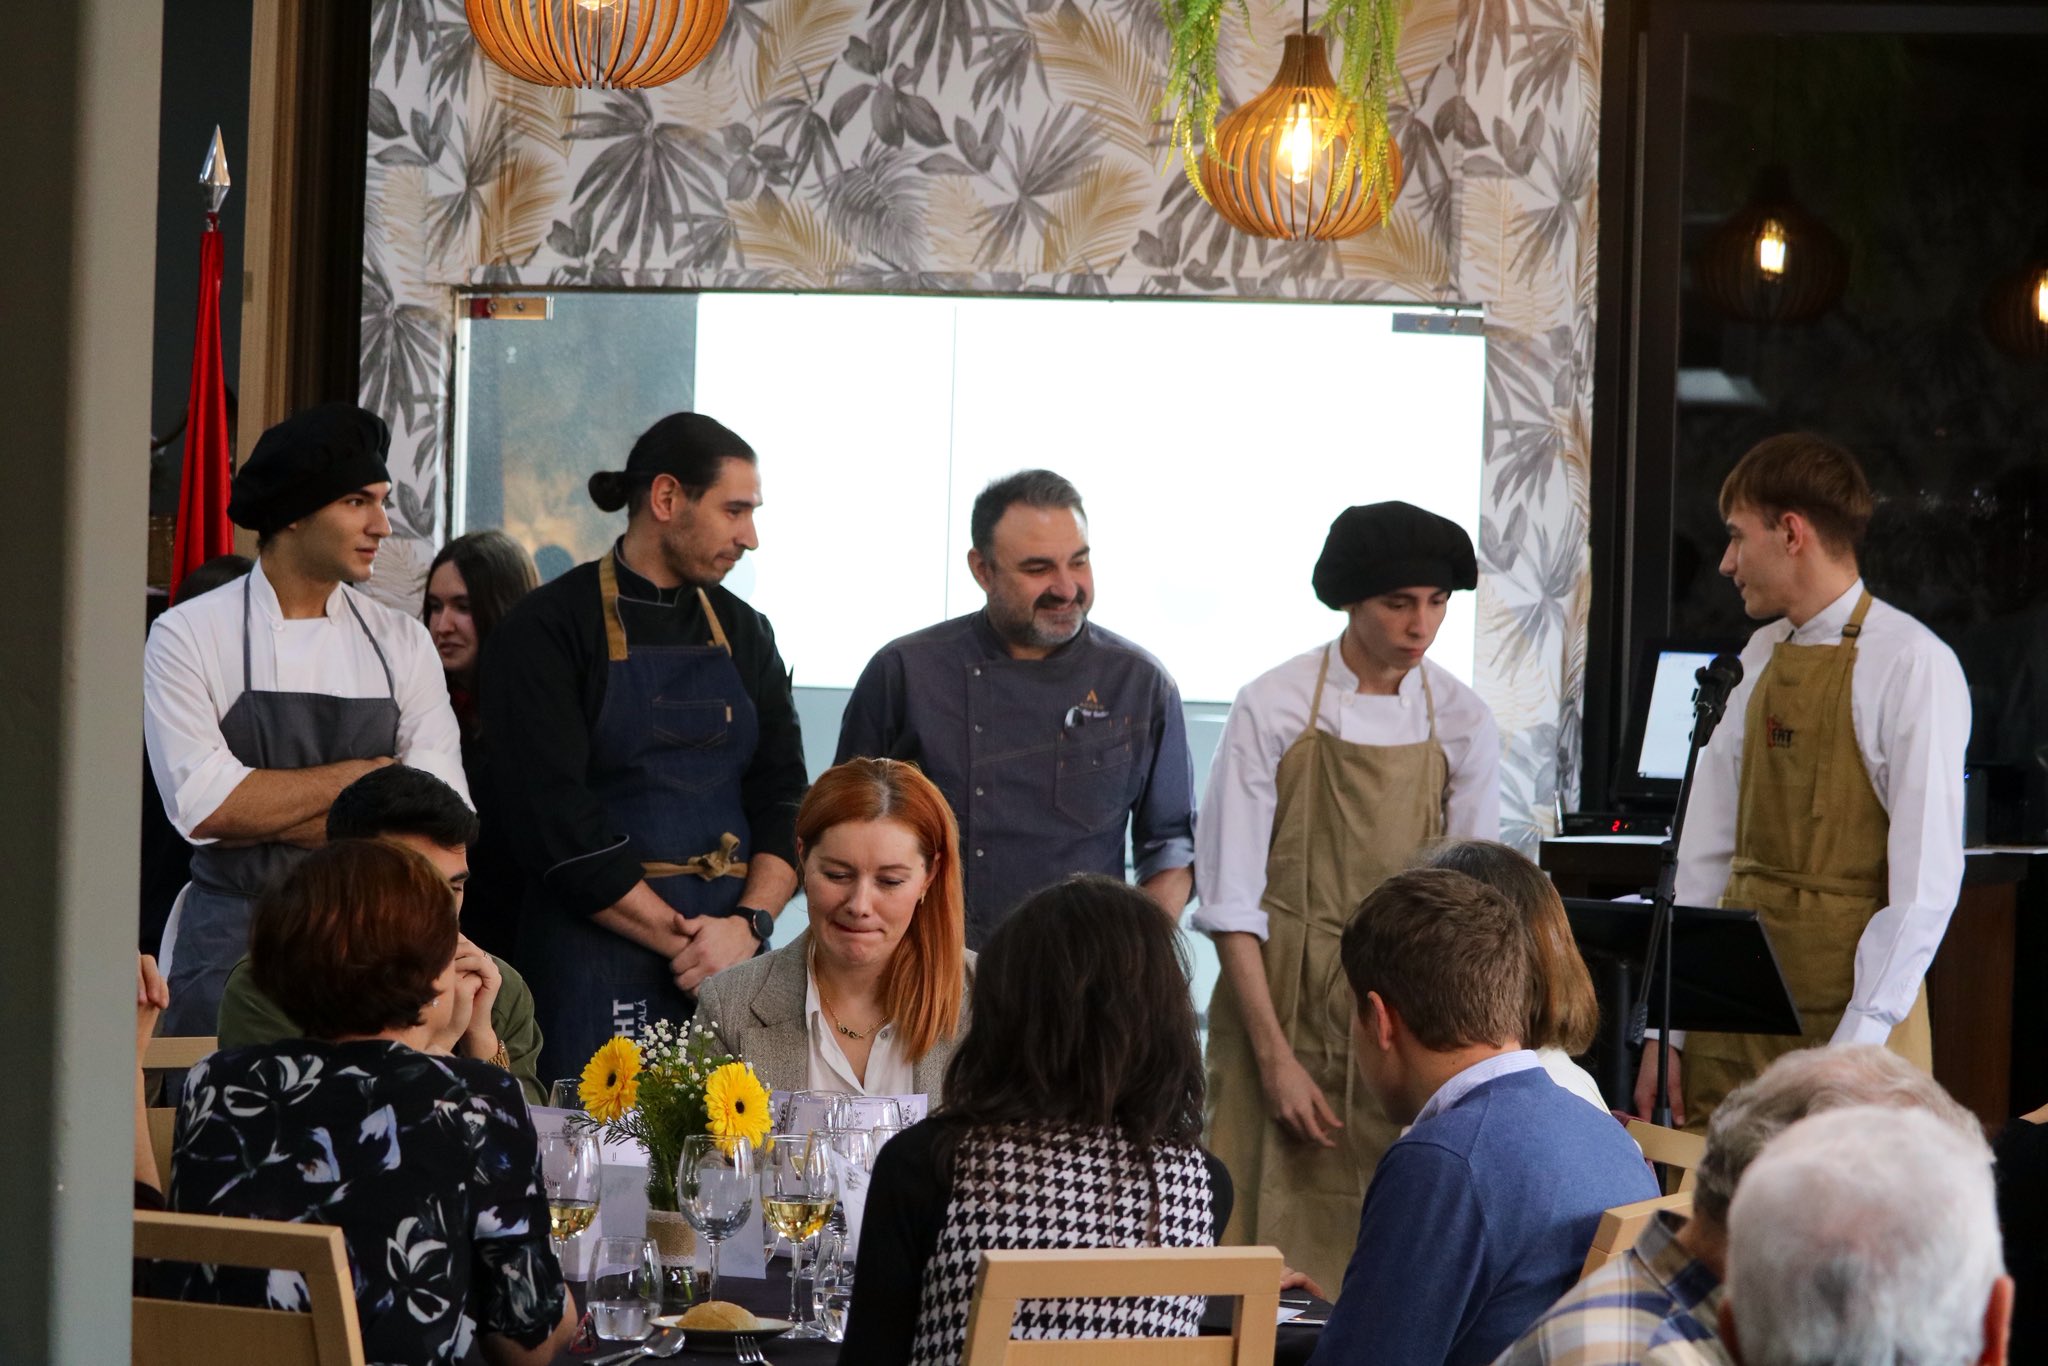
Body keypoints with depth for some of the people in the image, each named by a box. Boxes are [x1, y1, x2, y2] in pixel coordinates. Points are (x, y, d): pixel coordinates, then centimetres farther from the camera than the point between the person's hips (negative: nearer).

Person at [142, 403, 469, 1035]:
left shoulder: (402, 643, 8)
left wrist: (270, 814, -10)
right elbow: (204, 806, -13)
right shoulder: (188, 635, -1)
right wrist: (365, 774, -7)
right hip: (232, 950, -3)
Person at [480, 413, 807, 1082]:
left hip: (734, 956, 5)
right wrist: (682, 939, -13)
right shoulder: (549, 629, -2)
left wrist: (748, 925, -9)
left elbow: (786, 797, 9)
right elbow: (552, 815, -11)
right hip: (596, 962, -5)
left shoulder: (743, 633, 15)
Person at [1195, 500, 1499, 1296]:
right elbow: (1232, 901, -5)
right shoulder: (1273, 709, -5)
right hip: (1280, 1007, -2)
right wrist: (1275, 1056, -11)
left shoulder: (1461, 723, 4)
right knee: (1269, 1247, -4)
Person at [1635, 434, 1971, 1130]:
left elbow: (1927, 878, -15)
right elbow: (1707, 851, 14)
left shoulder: (1911, 666, -9)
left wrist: (1857, 1047, -20)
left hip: (1849, 1002, -6)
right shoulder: (1759, 661, 12)